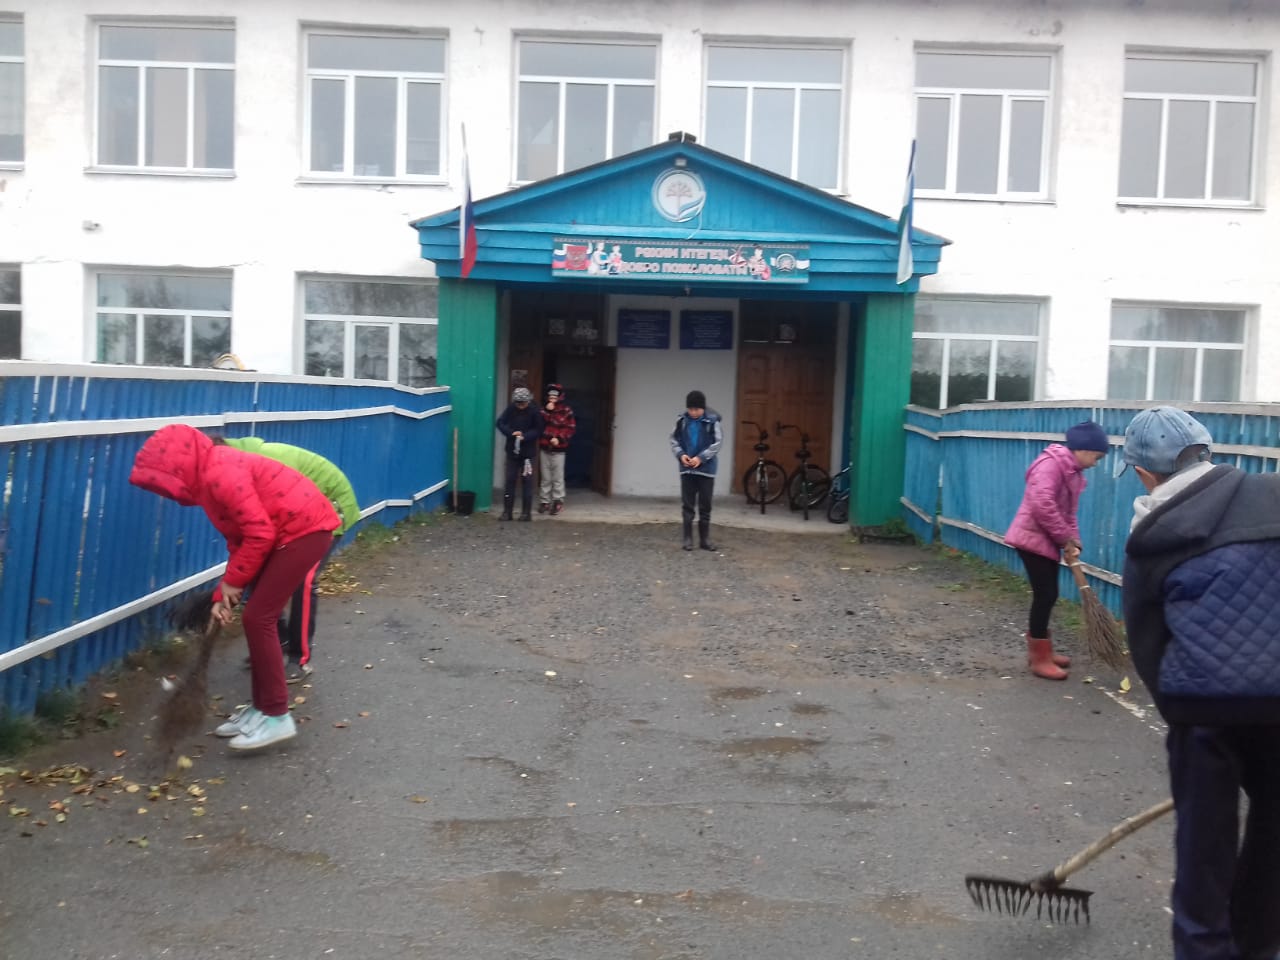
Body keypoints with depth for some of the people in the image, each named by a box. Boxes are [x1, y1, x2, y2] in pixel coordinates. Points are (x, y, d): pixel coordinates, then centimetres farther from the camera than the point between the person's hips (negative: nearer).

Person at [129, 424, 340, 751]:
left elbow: (259, 534, -22)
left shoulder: (220, 475, -21)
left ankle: (277, 717, -2)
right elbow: (240, 540, 14)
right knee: (258, 617, 11)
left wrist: (232, 582, -8)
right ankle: (262, 708, 21)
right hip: (287, 532, 10)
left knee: (258, 618, -9)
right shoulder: (209, 477, 11)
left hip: (306, 529, -10)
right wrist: (224, 595, 9)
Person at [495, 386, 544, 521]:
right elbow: (501, 423, -3)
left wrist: (525, 436, -23)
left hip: (527, 452, -3)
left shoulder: (534, 411, -10)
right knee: (509, 480, 5)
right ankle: (507, 511, 10)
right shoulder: (510, 409, -3)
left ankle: (526, 512, 8)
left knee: (527, 481, 1)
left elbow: (538, 430, -7)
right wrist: (511, 433, -19)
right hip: (512, 450, 3)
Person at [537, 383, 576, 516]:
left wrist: (559, 438, -14)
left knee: (558, 477, -3)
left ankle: (558, 502, 5)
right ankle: (544, 501, 16)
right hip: (544, 447, 4)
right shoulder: (544, 408, 13)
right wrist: (547, 412, -10)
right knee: (545, 477, 8)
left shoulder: (566, 410, 1)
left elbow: (570, 428, -3)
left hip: (558, 449, -3)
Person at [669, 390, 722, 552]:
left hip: (706, 468, -2)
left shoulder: (712, 420, -10)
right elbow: (674, 440, 6)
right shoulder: (682, 420, -2)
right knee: (687, 505, 6)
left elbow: (717, 443, -8)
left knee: (705, 506, 6)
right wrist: (680, 455, -11)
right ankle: (688, 538, 15)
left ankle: (705, 538, 16)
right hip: (686, 468, 2)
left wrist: (701, 458, -17)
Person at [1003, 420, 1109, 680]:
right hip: (1032, 538, -10)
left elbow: (1068, 512, 17)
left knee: (1047, 595, 14)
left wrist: (1072, 542, 0)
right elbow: (1042, 504, -29)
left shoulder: (1073, 472, 14)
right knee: (1045, 595, -8)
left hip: (1047, 541, 10)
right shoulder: (1051, 463, -18)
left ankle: (1039, 650, 26)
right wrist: (1065, 539, -19)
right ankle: (1039, 658, 0)